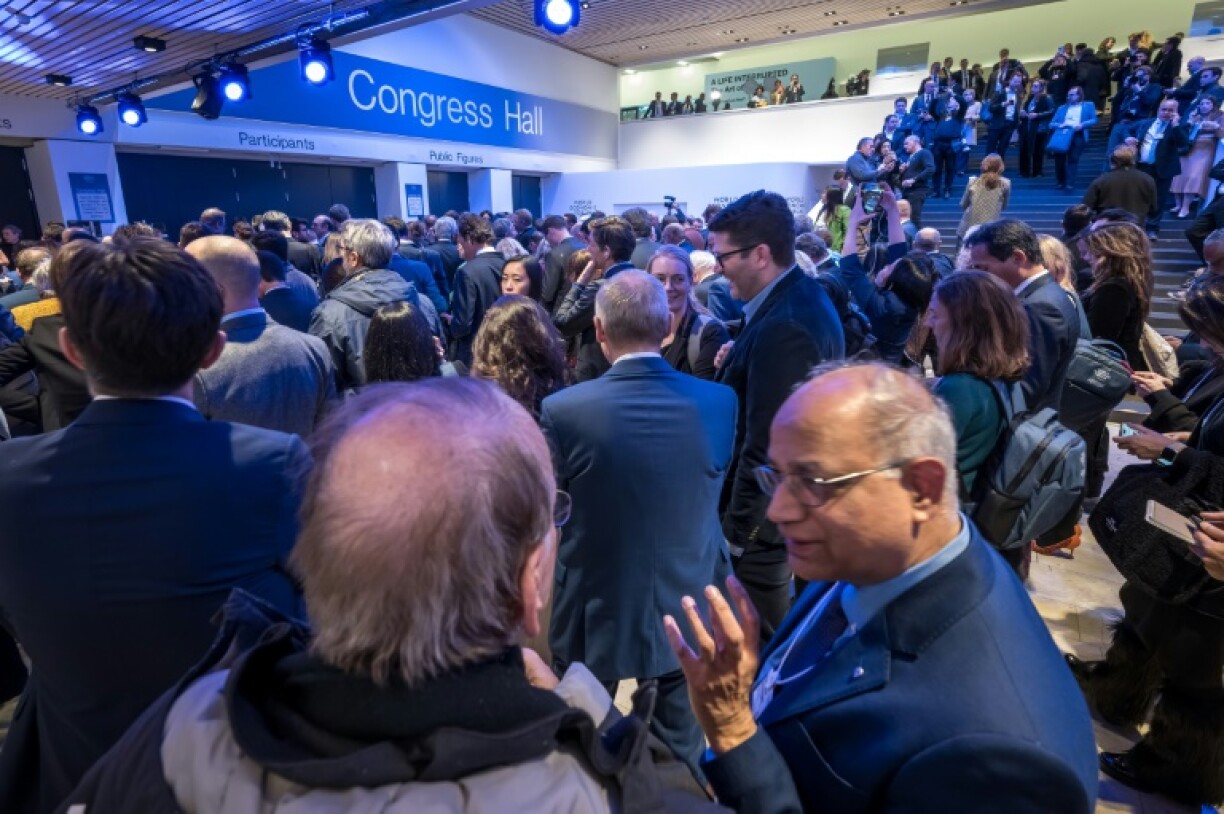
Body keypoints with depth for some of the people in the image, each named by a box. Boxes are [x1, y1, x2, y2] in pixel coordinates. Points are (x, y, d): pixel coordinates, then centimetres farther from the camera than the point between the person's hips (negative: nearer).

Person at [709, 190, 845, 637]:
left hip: (764, 517, -10)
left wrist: (737, 529, -17)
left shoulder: (783, 327, -28)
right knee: (785, 628, 27)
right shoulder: (806, 296, 4)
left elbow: (765, 446, -27)